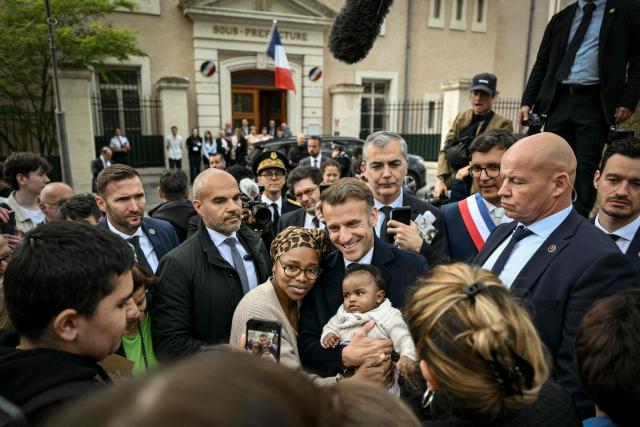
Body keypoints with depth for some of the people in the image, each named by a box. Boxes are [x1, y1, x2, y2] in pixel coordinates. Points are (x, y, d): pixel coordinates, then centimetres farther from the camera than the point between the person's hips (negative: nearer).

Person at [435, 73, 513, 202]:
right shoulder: (461, 118, 10)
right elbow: (446, 149, 8)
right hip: (457, 184, 4)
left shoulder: (503, 124, -4)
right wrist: (440, 179, -3)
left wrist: (471, 168, -22)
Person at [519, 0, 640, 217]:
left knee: (586, 168, -4)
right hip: (558, 101, 3)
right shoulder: (560, 18, 16)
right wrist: (527, 102, 4)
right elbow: (542, 63, 14)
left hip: (595, 102, -3)